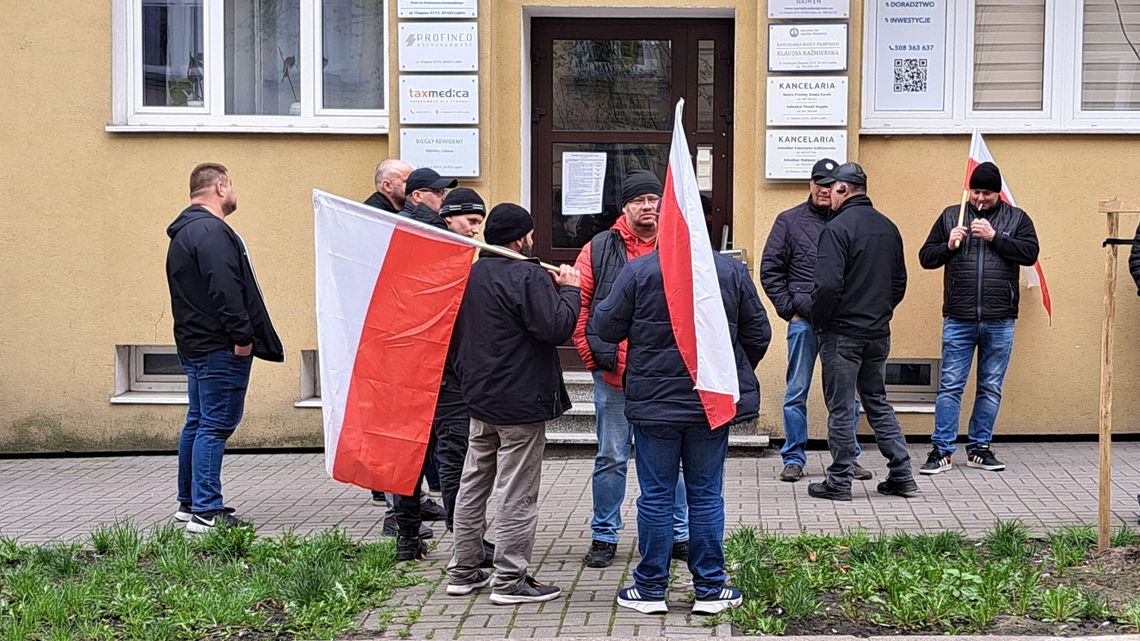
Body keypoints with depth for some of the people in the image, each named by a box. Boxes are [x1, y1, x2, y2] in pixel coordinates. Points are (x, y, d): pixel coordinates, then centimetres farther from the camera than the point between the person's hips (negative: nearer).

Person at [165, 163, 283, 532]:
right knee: (215, 426, -9)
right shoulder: (211, 231, -16)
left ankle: (188, 503, 24)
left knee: (198, 423, 16)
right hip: (219, 347, -11)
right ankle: (206, 512, -10)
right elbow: (225, 289, -24)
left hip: (194, 345, 11)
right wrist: (242, 335, -21)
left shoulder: (184, 231, 19)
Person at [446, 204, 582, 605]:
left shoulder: (469, 275, 11)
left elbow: (456, 335, 17)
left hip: (479, 399, 8)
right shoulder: (527, 276, -16)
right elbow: (557, 328, -22)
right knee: (517, 494, -2)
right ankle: (510, 581, 1)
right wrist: (569, 289, -7)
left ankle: (463, 571, 21)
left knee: (473, 486, 15)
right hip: (522, 403, -8)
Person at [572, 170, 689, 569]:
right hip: (613, 376, -1)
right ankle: (604, 536, 17)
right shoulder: (599, 250, 2)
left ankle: (679, 534, 20)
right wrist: (592, 356, -4)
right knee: (611, 458, 7)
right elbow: (576, 305, 2)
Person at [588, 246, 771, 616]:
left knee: (655, 496, 7)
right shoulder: (732, 271, -2)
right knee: (706, 495, 9)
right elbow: (758, 335, 5)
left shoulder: (638, 271, -9)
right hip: (713, 403, 2)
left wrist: (599, 310, 18)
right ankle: (710, 589, 14)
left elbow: (607, 328, -5)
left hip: (654, 403, -1)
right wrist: (737, 376, 22)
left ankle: (651, 589, 13)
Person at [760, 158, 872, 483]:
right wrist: (789, 308, -4)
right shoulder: (790, 221, 4)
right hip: (804, 320, -1)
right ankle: (794, 458, 10)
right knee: (797, 392, 3)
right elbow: (770, 270, 4)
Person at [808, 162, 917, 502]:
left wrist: (818, 319, -7)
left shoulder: (837, 228, -15)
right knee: (878, 402, 17)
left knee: (840, 408, 1)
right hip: (879, 333, 7)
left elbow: (828, 284, -22)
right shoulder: (888, 228, 9)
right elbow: (900, 281, 14)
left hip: (842, 334, -7)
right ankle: (902, 475, 17)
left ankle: (839, 482, 7)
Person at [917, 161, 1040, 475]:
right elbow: (926, 257, 8)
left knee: (991, 388, 9)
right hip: (958, 319, 0)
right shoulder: (951, 216, 7)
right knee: (950, 386, -1)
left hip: (1000, 322, 1)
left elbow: (1030, 253, -9)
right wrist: (948, 245, -10)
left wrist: (995, 236, -16)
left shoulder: (1017, 219, 5)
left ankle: (979, 449, 20)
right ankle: (941, 450, 5)